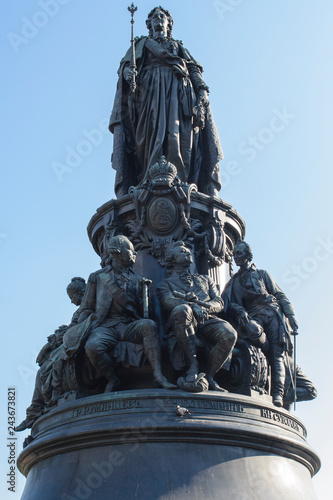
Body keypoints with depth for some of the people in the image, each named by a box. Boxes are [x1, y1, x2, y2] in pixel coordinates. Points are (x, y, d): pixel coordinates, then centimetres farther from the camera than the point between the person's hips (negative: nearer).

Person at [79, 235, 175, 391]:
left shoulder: (137, 279, 26)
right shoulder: (98, 277, 18)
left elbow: (142, 308, 23)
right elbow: (87, 308, 15)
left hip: (130, 325, 2)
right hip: (106, 326, -2)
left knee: (148, 325, -33)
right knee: (92, 347, -35)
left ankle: (158, 375, -38)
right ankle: (112, 380, -10)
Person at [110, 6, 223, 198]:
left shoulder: (179, 46, 35)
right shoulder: (142, 43, 32)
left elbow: (194, 69, 20)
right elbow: (126, 63, 14)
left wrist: (202, 89, 0)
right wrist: (127, 71, -12)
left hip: (179, 89, 1)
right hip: (151, 87, -1)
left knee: (181, 135, -19)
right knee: (154, 131, -24)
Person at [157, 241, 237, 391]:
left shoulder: (204, 280, 34)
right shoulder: (166, 283, 23)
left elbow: (219, 303, 19)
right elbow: (169, 302, 0)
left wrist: (203, 305, -4)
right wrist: (192, 305, -19)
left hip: (207, 320, 3)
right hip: (186, 323, -3)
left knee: (229, 334, -31)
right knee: (181, 310, -40)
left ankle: (208, 376, -12)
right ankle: (193, 364, -28)